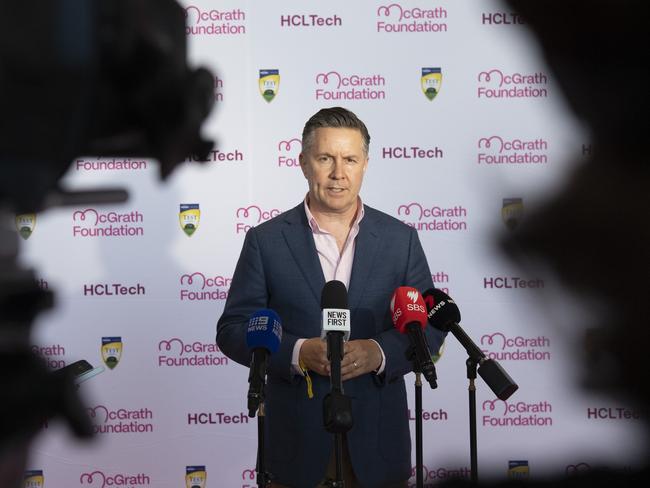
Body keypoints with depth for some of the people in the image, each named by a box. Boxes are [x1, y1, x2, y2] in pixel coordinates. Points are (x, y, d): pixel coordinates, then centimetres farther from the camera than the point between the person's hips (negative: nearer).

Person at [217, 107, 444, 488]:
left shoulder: (401, 238, 3)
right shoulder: (265, 240, 0)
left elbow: (430, 326, 4)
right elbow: (233, 329, -1)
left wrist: (380, 353, -16)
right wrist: (297, 353, -18)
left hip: (378, 436, 2)